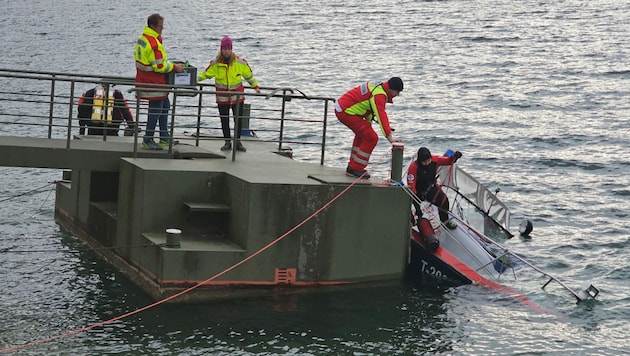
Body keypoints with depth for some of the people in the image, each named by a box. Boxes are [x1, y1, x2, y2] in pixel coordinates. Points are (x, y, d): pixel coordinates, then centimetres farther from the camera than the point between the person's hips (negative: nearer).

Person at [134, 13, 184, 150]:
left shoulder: (142, 39, 9)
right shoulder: (153, 43, -23)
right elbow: (160, 67, -23)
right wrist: (174, 67, -10)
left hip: (145, 81, 11)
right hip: (154, 84, -11)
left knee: (165, 106, 21)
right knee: (155, 111, -2)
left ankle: (164, 138, 26)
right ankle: (147, 140, 6)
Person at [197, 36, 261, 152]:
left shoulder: (240, 62, -6)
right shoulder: (215, 63, -7)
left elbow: (249, 75, 7)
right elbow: (205, 74, 0)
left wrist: (255, 86, 11)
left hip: (237, 96, 0)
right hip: (222, 97, 0)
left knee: (238, 119, 4)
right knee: (224, 120, 4)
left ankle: (238, 141, 17)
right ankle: (227, 142, 15)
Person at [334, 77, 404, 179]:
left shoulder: (377, 87, 11)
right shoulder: (379, 95, -22)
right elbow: (382, 116, -32)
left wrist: (368, 125, 27)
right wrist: (389, 137, -38)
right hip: (346, 112, -11)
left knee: (362, 134, 29)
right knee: (371, 138, -9)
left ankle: (352, 167, 35)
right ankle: (355, 169, -1)